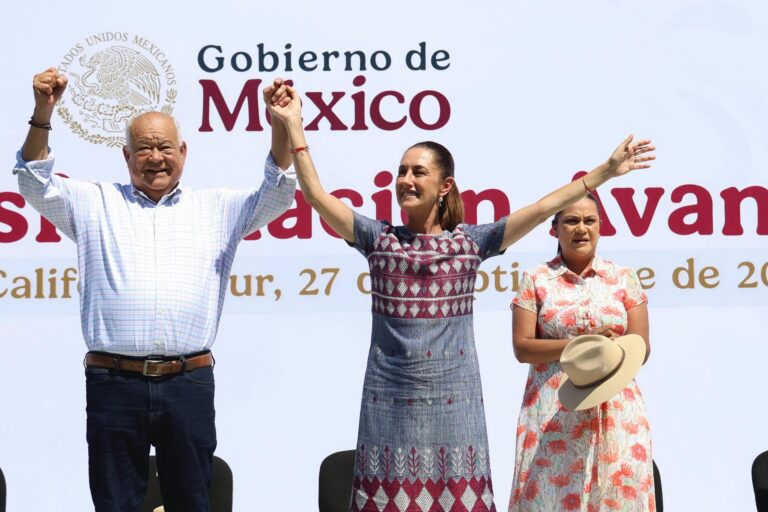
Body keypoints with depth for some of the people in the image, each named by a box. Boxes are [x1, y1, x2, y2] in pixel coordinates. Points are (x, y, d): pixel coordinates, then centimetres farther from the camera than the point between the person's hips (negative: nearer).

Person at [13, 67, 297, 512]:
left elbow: (276, 194, 6)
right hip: (113, 383, -1)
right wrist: (43, 112, -12)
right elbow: (36, 183, 3)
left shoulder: (217, 208, 15)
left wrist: (281, 125, -11)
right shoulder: (95, 203, 13)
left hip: (188, 382, 1)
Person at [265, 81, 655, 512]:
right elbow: (316, 195, -2)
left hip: (454, 397, 0)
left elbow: (543, 208, 1)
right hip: (391, 398, 0)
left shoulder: (470, 242, 4)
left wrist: (605, 172, -2)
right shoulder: (380, 239, 5)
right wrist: (295, 127, -7)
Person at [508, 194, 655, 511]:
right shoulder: (535, 280, 5)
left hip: (615, 412, 1)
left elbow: (641, 348, 5)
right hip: (553, 414, -1)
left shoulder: (624, 279, 8)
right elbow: (522, 347, -3)